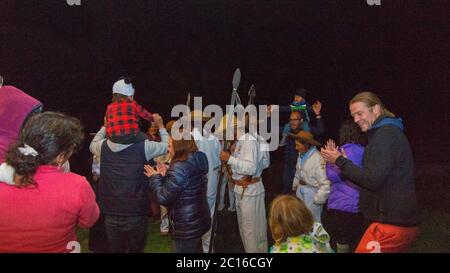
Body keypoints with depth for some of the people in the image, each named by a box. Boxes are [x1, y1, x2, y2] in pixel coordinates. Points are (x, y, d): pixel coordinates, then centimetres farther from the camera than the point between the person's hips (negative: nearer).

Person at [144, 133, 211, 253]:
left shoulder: (179, 167, -25)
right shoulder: (197, 162, 3)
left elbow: (164, 198, -19)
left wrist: (155, 178, -6)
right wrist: (165, 176, 7)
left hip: (187, 227, -8)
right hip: (199, 221, 8)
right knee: (195, 249, 24)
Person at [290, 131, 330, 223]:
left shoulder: (318, 159, -24)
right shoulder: (301, 154, 1)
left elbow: (325, 183, -23)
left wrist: (318, 199, -16)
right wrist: (295, 186, 20)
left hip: (312, 193, -7)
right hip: (300, 191, 7)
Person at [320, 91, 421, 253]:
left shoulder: (386, 134, -14)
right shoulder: (388, 132, 18)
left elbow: (372, 180, -22)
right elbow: (371, 174, 18)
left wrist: (340, 161, -13)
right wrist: (344, 161, 8)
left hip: (392, 225, -10)